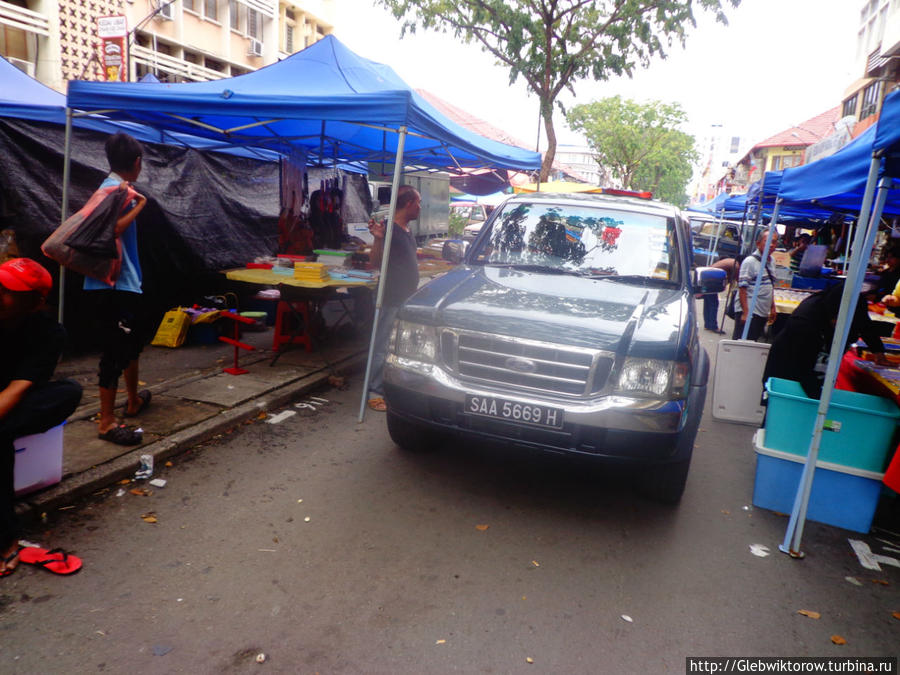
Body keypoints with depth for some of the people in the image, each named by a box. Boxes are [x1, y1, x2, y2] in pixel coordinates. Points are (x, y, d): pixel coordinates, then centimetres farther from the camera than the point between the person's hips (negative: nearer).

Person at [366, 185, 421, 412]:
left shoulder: (407, 231, 15)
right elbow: (375, 262, -18)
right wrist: (377, 239, -34)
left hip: (407, 299, 10)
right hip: (391, 300, -10)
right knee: (383, 347, -5)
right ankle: (375, 392, 2)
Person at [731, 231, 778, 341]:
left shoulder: (770, 261, 13)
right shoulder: (750, 261, -11)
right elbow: (742, 288, -16)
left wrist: (772, 307, 20)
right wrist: (745, 312, -20)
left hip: (762, 313, 8)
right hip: (749, 311, -8)